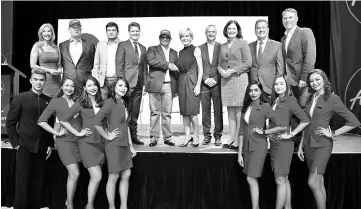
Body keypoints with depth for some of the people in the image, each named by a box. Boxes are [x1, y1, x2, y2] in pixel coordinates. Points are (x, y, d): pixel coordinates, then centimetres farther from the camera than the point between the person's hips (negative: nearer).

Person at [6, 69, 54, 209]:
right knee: (22, 181, 3)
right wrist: (15, 143, -6)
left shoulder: (48, 101, 6)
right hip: (25, 147, -3)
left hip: (42, 149, 3)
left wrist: (50, 144, 7)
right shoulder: (20, 98, -3)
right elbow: (10, 122, -1)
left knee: (37, 182, 9)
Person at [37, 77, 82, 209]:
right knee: (75, 174, -10)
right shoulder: (56, 102, -2)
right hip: (65, 141, -4)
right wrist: (56, 132, -9)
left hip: (78, 140, 4)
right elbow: (41, 121, -4)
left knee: (72, 174, 12)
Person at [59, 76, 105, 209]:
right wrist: (78, 133, -7)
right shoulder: (81, 103, -5)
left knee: (94, 177, 10)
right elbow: (63, 120, -5)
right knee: (97, 176, -11)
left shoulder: (101, 103, 8)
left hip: (101, 142, 5)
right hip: (87, 143, -4)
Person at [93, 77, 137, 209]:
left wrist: (130, 145, 17)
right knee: (114, 177, 1)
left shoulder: (122, 103, 12)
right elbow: (96, 122, -21)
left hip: (124, 145, 8)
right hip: (114, 145, -8)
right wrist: (107, 136, -12)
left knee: (126, 175, 10)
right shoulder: (110, 102, -12)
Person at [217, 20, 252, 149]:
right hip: (225, 80, 5)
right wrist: (222, 71, -2)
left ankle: (239, 140, -4)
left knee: (239, 111, -7)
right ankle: (232, 138, 10)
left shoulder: (242, 43, 3)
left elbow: (248, 62, -4)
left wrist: (232, 71, -11)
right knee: (230, 110, 6)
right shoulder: (223, 46, 18)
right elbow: (219, 64, 20)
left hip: (239, 79, -5)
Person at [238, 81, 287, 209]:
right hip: (247, 147, 6)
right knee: (253, 180, 9)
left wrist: (263, 132, -8)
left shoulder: (265, 107, -7)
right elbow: (243, 131, 9)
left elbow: (282, 126, -12)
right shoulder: (246, 108, 9)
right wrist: (239, 153, 7)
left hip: (258, 146, -5)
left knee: (251, 179, -8)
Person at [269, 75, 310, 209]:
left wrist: (291, 134, -13)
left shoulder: (290, 100, -8)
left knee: (280, 180, -3)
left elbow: (305, 120, -14)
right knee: (284, 179, 14)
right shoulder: (274, 101, 12)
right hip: (274, 144, 7)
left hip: (284, 144, -7)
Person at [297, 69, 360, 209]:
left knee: (313, 182, -11)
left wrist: (333, 134, -10)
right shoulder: (310, 99, 10)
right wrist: (301, 146, 14)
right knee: (319, 183, 12)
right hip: (309, 145, 6)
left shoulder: (332, 99, -7)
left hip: (322, 145, -6)